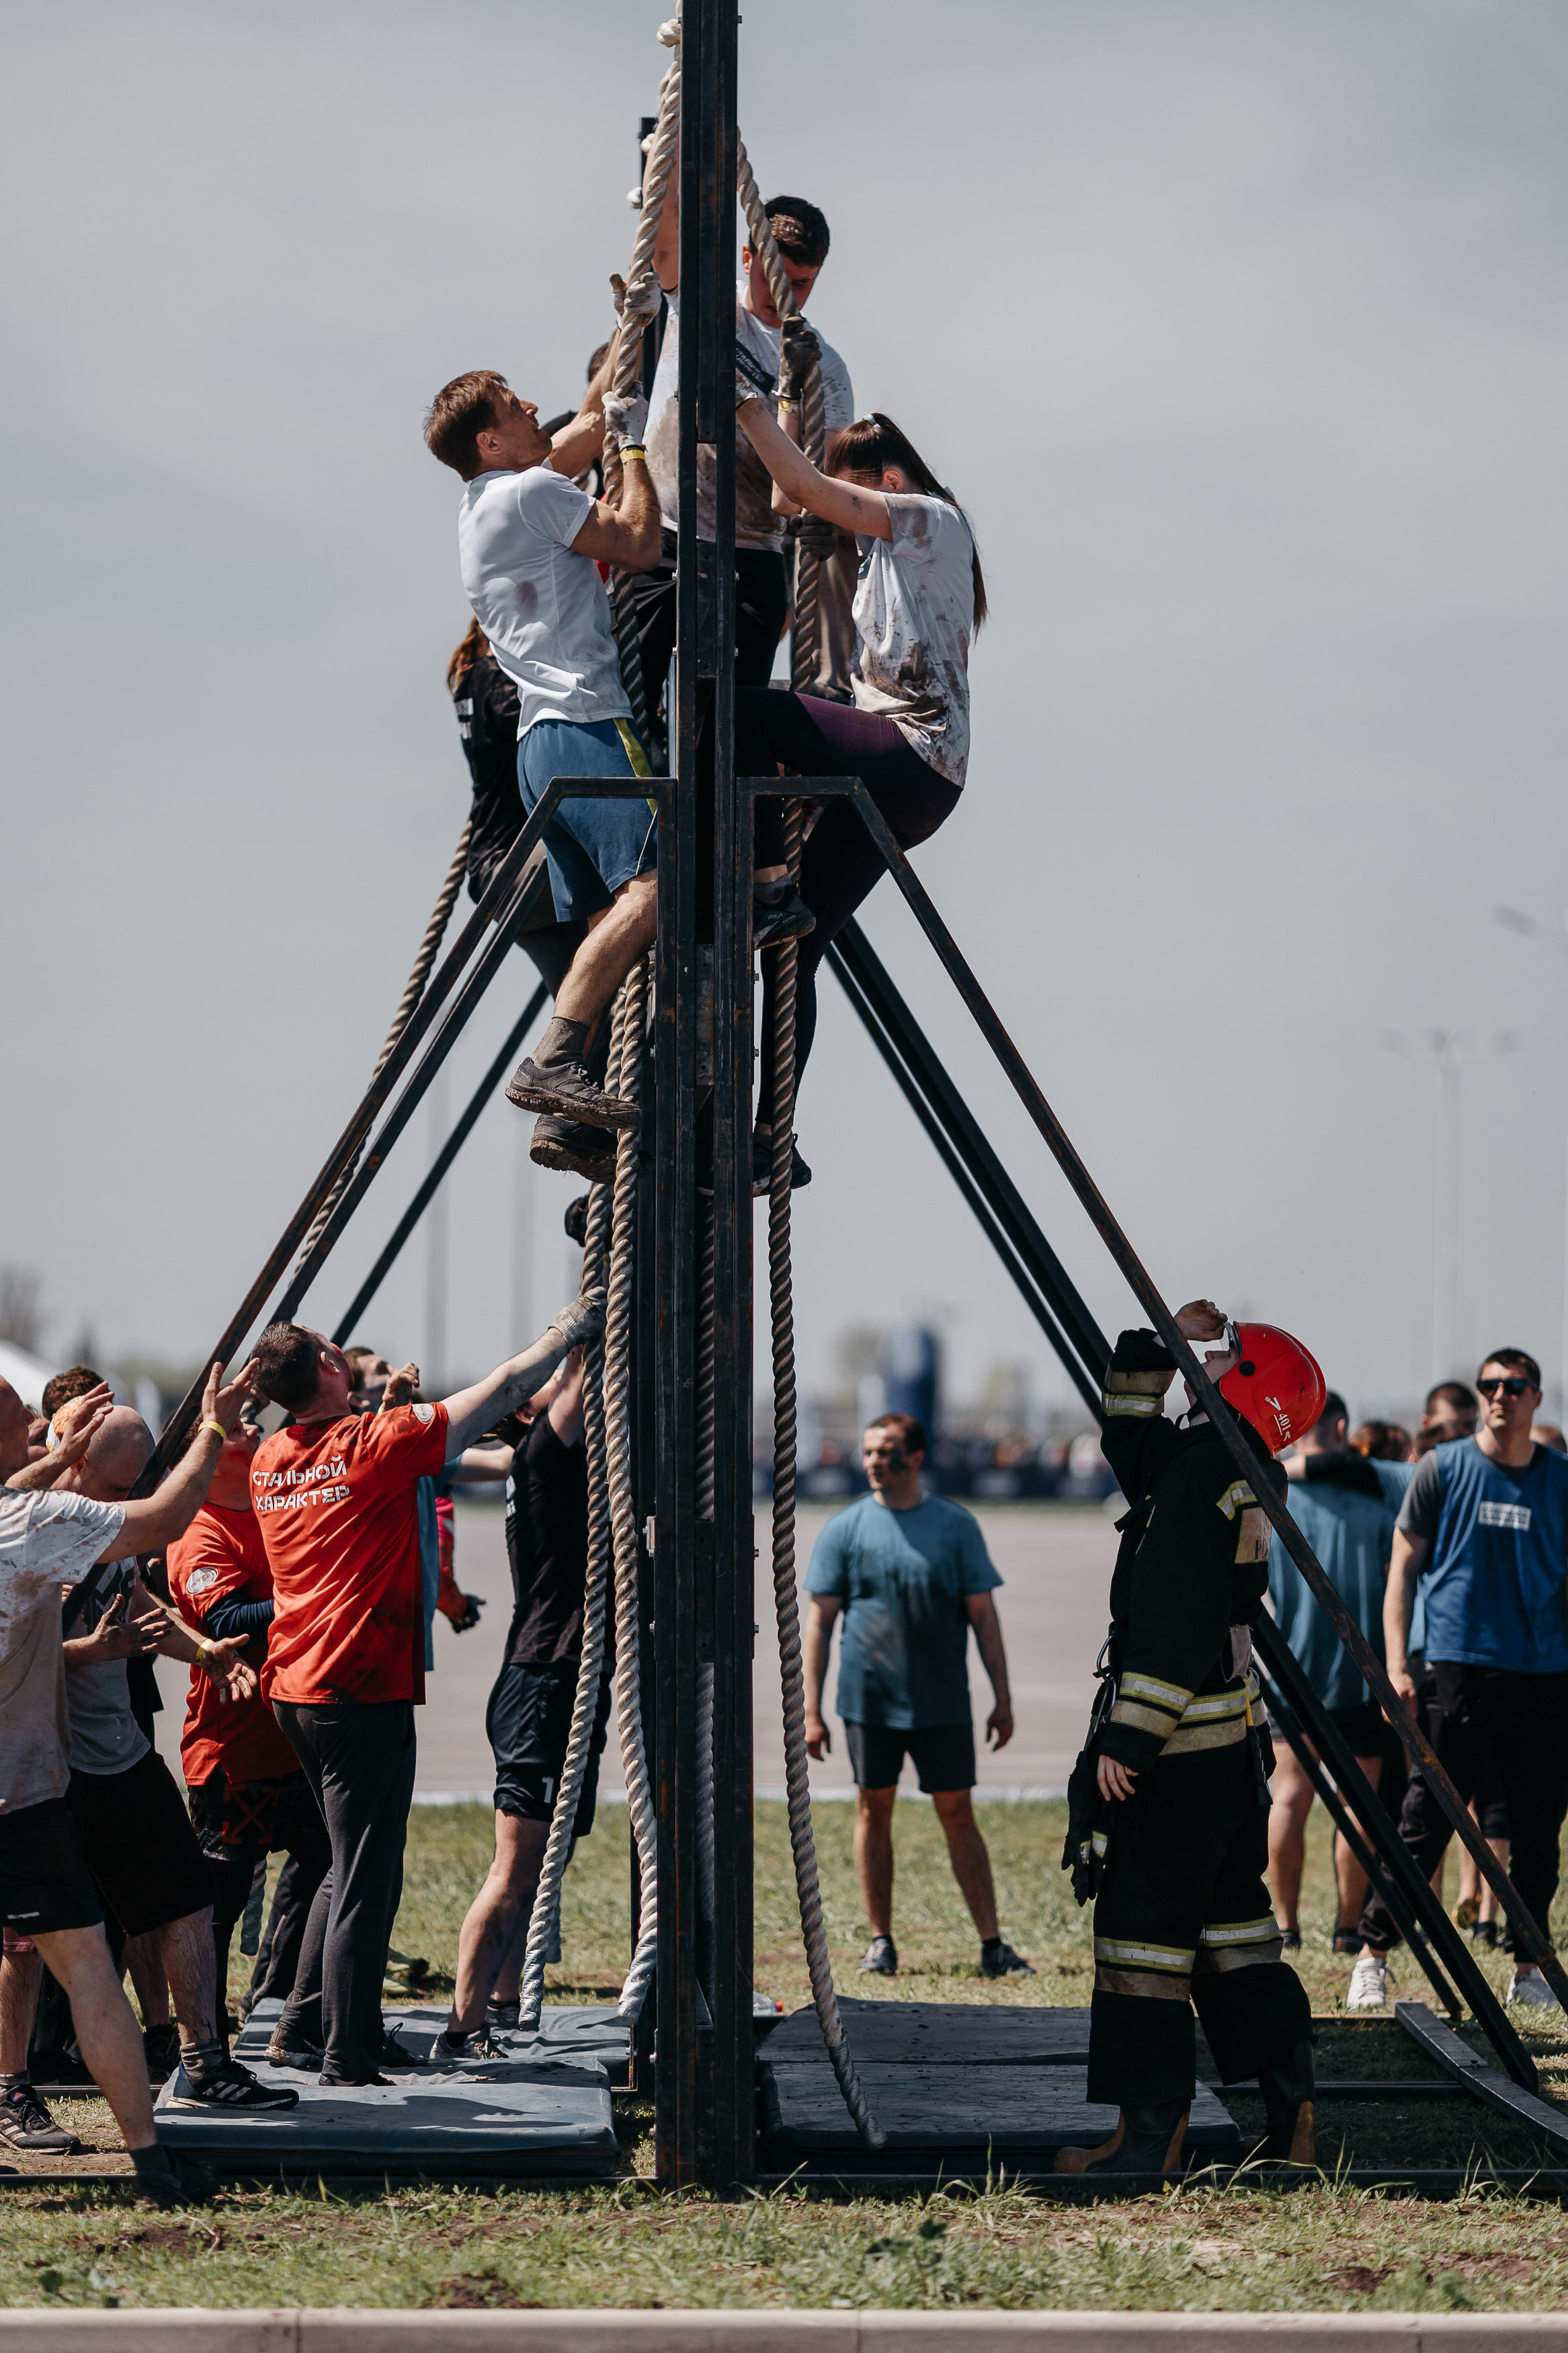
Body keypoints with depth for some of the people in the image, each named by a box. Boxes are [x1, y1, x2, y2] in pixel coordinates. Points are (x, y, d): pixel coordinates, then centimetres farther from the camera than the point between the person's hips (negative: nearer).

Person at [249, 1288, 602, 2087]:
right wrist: (568, 1332, 6)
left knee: (353, 1864, 20)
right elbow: (501, 1392, -6)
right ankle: (347, 2058, -4)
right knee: (365, 1880, -4)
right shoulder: (375, 1444, -13)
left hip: (295, 1686, 8)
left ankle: (303, 2028, 24)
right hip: (363, 1691, -8)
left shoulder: (269, 1460, 7)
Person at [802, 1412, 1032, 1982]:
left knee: (958, 1813, 0)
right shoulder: (844, 1530, 2)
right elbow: (818, 1623, 3)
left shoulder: (956, 1525, 3)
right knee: (873, 1810, 5)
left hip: (942, 1701, 0)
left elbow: (983, 1616, 6)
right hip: (868, 1697, 0)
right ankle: (880, 1942, 14)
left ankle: (992, 1945, 1)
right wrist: (811, 1712, -3)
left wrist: (1002, 1699, 2)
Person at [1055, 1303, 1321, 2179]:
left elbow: (1178, 1624, -22)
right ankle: (1291, 2117, 16)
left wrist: (1130, 1738, -22)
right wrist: (1158, 1346, 21)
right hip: (1231, 1744, 9)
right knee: (1232, 1923, 15)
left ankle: (1151, 2138, -2)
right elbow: (1131, 1447, 31)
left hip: (1175, 1752, -9)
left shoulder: (1204, 1474, -17)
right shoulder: (1231, 1470, 12)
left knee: (1144, 1928, -4)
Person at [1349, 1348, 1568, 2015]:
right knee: (1425, 1823, -6)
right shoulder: (1442, 1469, 3)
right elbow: (1403, 1567, 4)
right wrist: (1396, 1665, -4)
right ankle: (1373, 1956, 2)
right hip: (1460, 1667, -3)